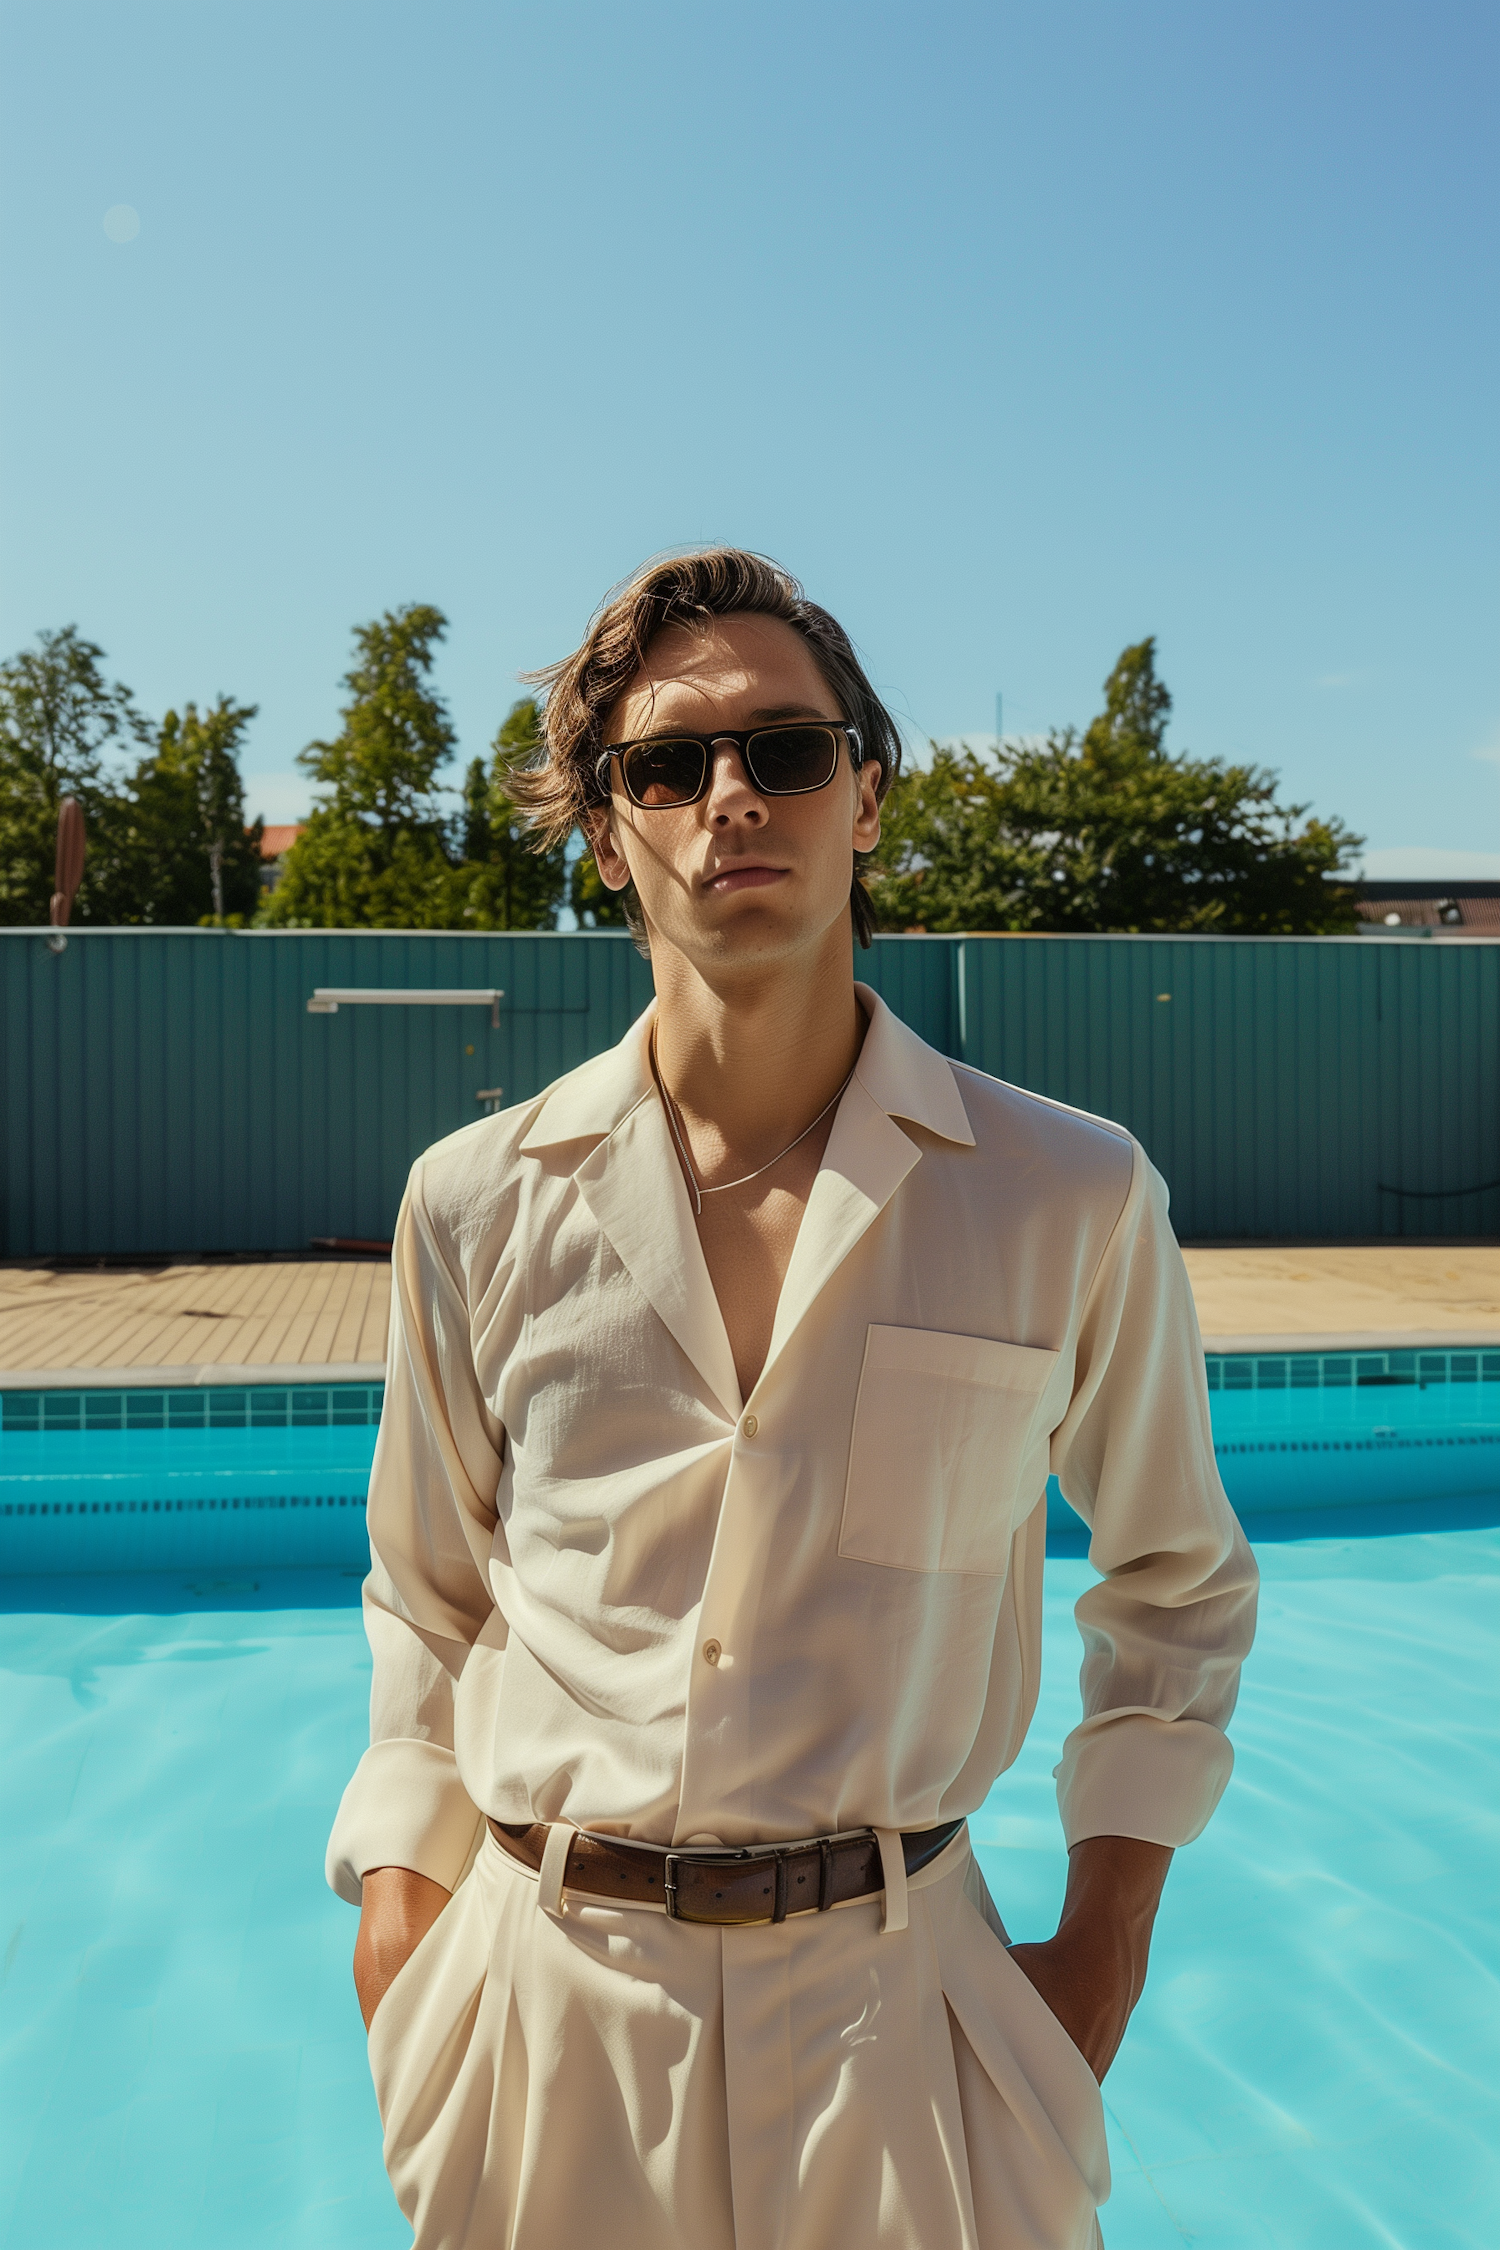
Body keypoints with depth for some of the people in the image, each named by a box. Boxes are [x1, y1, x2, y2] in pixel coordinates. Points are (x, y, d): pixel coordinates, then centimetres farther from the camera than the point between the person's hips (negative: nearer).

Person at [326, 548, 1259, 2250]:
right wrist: (400, 1906, 3)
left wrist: (1106, 1945, 3)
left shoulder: (1072, 1199, -8)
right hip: (545, 1997, 1)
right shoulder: (478, 1205, -5)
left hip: (888, 1995, 0)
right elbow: (427, 1598, 8)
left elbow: (1176, 1578, 7)